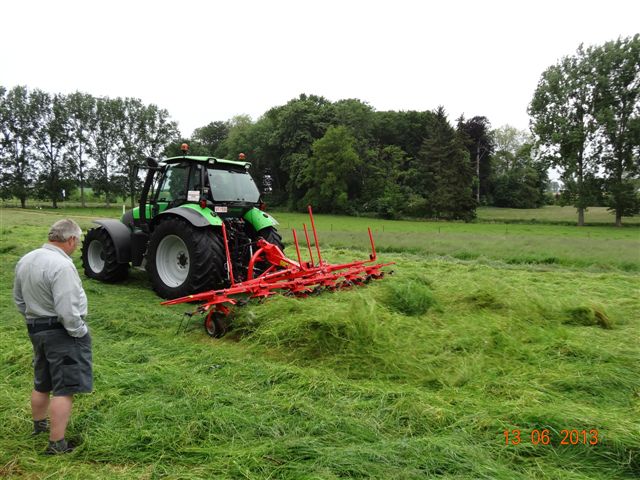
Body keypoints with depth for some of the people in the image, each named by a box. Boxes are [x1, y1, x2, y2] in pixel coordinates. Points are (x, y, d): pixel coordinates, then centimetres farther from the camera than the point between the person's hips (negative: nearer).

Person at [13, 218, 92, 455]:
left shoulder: (25, 260, 6)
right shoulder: (61, 265, -24)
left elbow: (19, 299, 16)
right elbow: (67, 311, -26)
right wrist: (80, 333, -12)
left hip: (36, 329, 9)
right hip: (61, 332, -9)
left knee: (42, 383, 25)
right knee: (64, 389, 0)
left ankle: (39, 425, 44)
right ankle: (56, 444, 5)